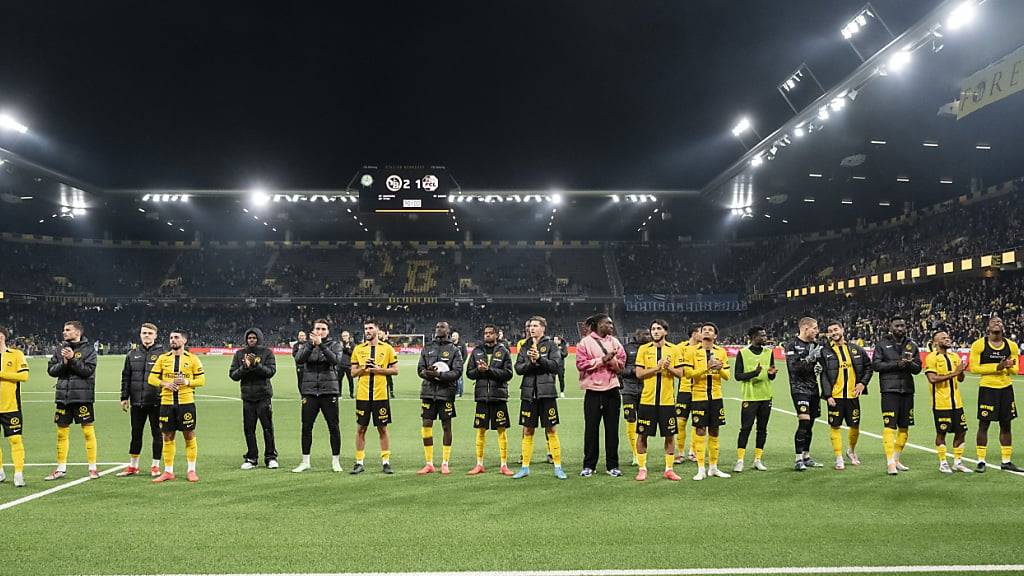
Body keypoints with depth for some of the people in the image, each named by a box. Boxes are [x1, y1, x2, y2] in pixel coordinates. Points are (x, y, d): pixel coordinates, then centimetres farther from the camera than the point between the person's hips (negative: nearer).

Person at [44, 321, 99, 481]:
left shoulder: (88, 349, -3)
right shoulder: (61, 349, 11)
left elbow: (88, 370, -13)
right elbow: (51, 370, 6)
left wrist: (72, 358, -18)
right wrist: (64, 362, -11)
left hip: (82, 396, -5)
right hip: (63, 396, 5)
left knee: (88, 431, -2)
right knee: (62, 433, 9)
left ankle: (92, 467, 6)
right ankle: (61, 469, 18)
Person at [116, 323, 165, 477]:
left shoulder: (162, 353, -2)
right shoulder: (132, 354, 10)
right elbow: (126, 376, 13)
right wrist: (124, 397, 7)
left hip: (156, 402, -4)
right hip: (137, 402, 4)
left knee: (157, 434, 4)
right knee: (136, 434, 12)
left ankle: (155, 466, 14)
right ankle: (133, 466, 22)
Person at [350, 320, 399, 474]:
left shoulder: (387, 348, 2)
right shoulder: (358, 349, 8)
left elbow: (395, 370, 2)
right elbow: (353, 373, 9)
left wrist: (379, 369, -12)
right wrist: (363, 368, -11)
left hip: (380, 395, -2)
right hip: (362, 395, 2)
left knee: (382, 428, 4)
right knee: (361, 428, 5)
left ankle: (386, 461, 11)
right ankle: (359, 462, 12)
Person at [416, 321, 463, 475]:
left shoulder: (454, 349, 1)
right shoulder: (427, 348, 12)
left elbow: (457, 372, -7)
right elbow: (420, 369, 10)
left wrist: (439, 375, -19)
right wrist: (426, 373, -13)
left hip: (446, 392, -3)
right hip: (428, 391, 3)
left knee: (446, 427, 2)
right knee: (426, 426, 1)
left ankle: (445, 463, 10)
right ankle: (429, 464, 9)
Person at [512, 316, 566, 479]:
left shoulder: (550, 345, 3)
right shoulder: (525, 346, 13)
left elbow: (555, 365, -8)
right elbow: (518, 368, 5)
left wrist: (540, 358, -19)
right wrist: (530, 362, -12)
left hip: (546, 392, -3)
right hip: (528, 392, 3)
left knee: (551, 430, -1)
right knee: (527, 431, 7)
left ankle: (558, 467, 6)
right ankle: (525, 467, 15)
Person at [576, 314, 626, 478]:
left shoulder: (614, 342, 11)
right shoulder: (585, 342, 0)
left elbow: (621, 364, 5)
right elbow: (581, 364, -10)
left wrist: (611, 360, -14)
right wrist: (602, 360, -14)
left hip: (612, 390, 3)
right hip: (593, 390, -3)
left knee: (612, 428, 6)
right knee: (591, 428, 2)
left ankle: (612, 465, 13)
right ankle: (589, 466, 11)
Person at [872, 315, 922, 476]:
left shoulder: (912, 345, 13)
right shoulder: (882, 344, 3)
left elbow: (918, 368, 11)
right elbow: (876, 364, -5)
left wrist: (910, 363, -11)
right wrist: (897, 364, -14)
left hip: (907, 390, 5)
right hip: (889, 390, -5)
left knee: (904, 427, 9)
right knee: (890, 426, -11)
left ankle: (896, 459, 21)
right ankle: (890, 463, -11)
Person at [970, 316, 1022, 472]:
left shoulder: (1012, 346, 5)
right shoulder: (979, 345, -6)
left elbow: (1015, 370, 9)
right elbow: (974, 367, -10)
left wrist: (1009, 366, -15)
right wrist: (997, 367, -18)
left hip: (1006, 388, 4)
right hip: (987, 388, -4)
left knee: (1006, 425, 9)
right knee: (984, 424, 0)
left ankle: (1006, 461, 18)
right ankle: (981, 461, 7)